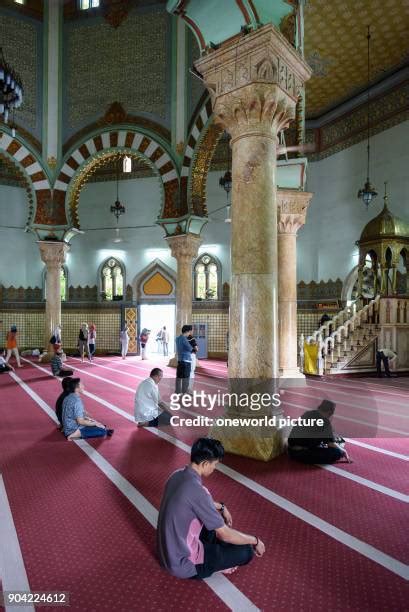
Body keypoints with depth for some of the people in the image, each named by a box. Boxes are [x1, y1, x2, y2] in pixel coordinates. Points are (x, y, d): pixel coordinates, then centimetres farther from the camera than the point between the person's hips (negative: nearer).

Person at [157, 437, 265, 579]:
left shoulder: (178, 475, -3)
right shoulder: (197, 491, -29)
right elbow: (225, 535, -20)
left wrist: (221, 507, 21)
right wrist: (255, 540, -5)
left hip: (167, 551, 9)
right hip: (182, 563, -8)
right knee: (246, 551, -4)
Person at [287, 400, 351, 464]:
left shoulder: (307, 413, 13)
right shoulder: (325, 421, -10)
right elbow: (331, 444, -8)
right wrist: (343, 451, 11)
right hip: (303, 454, -8)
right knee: (337, 453, -5)